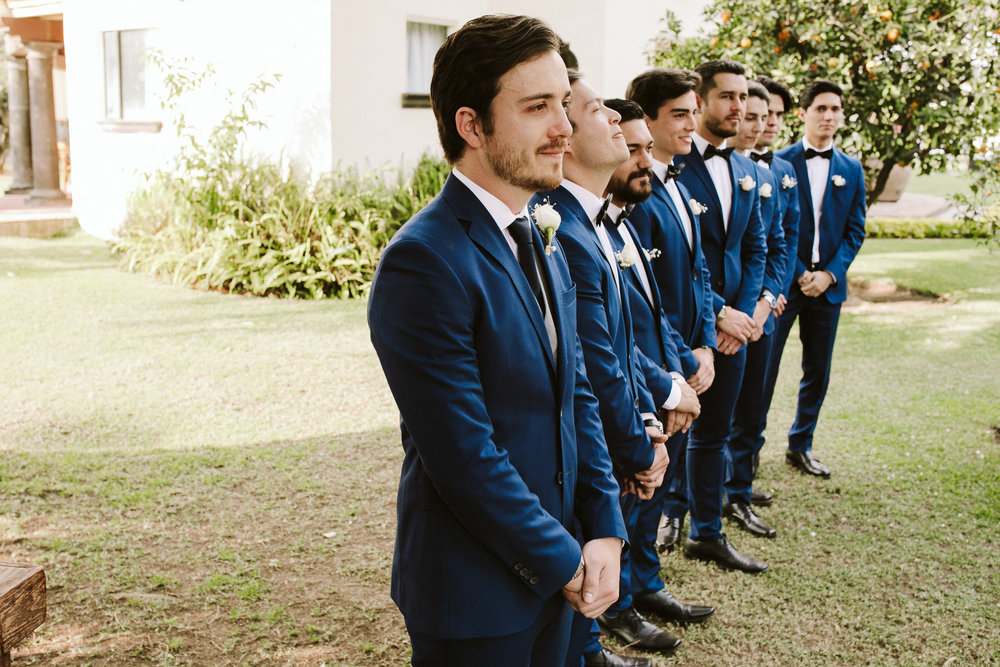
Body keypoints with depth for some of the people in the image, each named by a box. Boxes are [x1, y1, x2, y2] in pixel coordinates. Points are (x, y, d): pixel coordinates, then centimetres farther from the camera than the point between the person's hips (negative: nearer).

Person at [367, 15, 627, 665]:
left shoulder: (545, 246, 7)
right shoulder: (424, 261, -22)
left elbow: (578, 396, 8)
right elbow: (464, 456, -23)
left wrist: (605, 532, -2)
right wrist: (565, 562, -13)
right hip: (476, 595, -7)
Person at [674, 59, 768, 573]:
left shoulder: (744, 169, 12)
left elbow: (754, 248, 14)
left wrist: (744, 312, 0)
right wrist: (718, 312, -15)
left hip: (732, 324, 7)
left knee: (714, 432, 16)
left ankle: (707, 534, 29)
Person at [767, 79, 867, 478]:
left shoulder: (851, 169, 10)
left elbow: (855, 230, 8)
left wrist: (829, 274, -6)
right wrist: (799, 273, -11)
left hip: (828, 283, 4)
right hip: (783, 279, -4)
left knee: (818, 371, 10)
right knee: (763, 366, -2)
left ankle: (801, 446, 24)